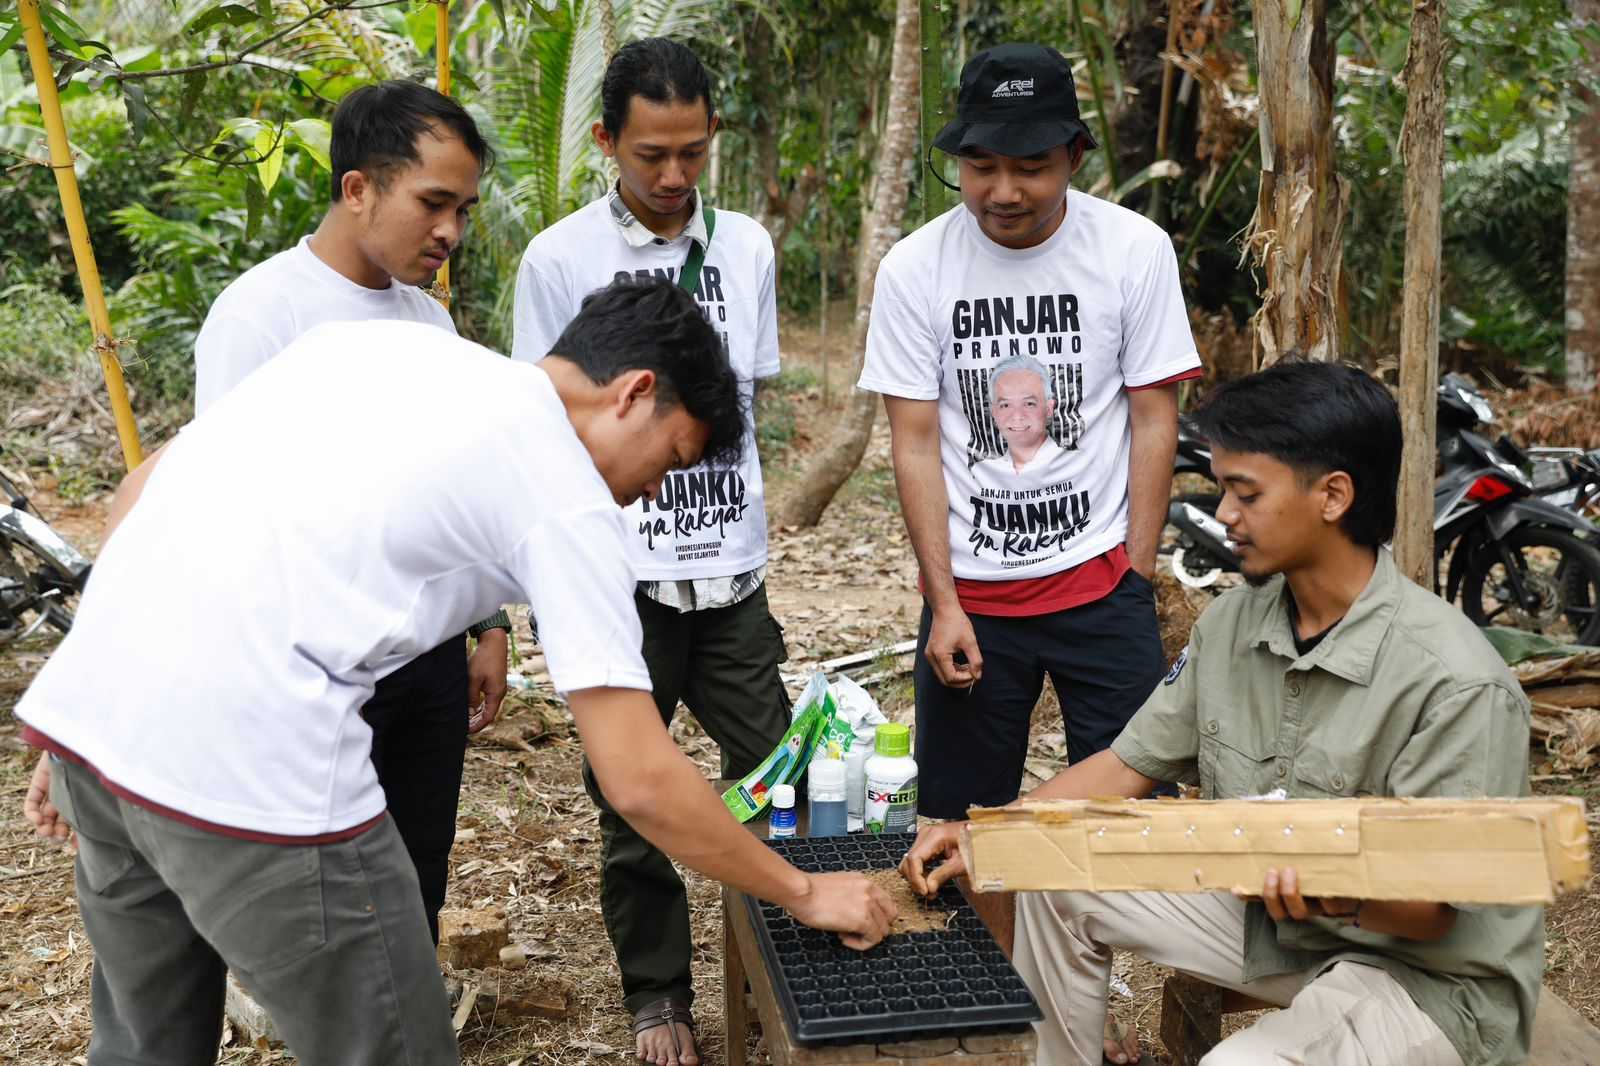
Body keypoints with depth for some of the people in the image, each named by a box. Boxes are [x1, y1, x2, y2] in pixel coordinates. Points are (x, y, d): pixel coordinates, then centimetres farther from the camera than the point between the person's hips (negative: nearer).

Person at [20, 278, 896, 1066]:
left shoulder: (365, 338, 18)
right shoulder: (568, 499, -1)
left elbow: (140, 494, 17)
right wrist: (805, 894, 9)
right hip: (247, 766, -8)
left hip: (84, 704, 8)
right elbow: (641, 783, -4)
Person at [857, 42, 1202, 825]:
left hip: (1101, 583, 0)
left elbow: (1154, 421, -1)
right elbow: (915, 444, -4)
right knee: (957, 819, 10)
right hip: (970, 591, 1)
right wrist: (944, 605, -7)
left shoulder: (1136, 250, -5)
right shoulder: (914, 268, -5)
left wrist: (1136, 584, -4)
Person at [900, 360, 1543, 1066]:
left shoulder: (1455, 683, -25)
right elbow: (1131, 763, 3)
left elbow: (1435, 907, -22)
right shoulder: (1231, 624, -3)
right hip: (1264, 912, 7)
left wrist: (1344, 895, -43)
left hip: (1429, 971, -7)